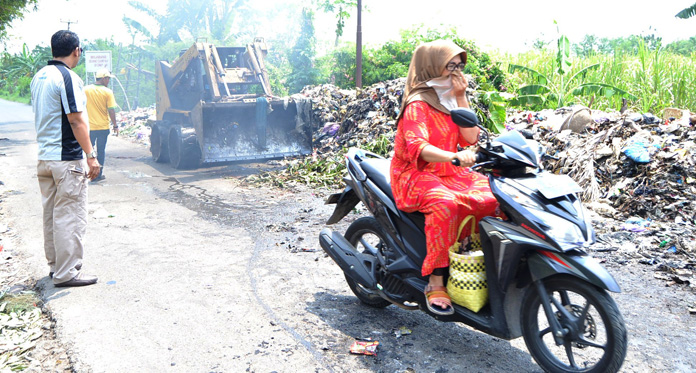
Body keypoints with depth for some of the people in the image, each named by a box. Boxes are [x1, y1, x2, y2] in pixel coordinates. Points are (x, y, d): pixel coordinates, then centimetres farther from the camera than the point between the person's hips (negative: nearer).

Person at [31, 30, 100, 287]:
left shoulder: (39, 77, 12)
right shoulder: (68, 77, -15)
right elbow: (76, 120, -19)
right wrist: (91, 155, -17)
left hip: (44, 157, 9)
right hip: (67, 158, -9)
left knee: (51, 214, 15)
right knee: (70, 217, -3)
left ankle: (56, 265, 26)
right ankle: (66, 273, 2)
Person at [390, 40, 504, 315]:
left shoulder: (450, 100, 14)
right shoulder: (417, 104, -11)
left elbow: (470, 138, 3)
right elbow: (417, 148, -28)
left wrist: (461, 98, -4)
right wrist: (454, 156, -45)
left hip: (451, 172, 8)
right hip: (415, 175, -7)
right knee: (446, 204, -37)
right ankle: (435, 283, -30)